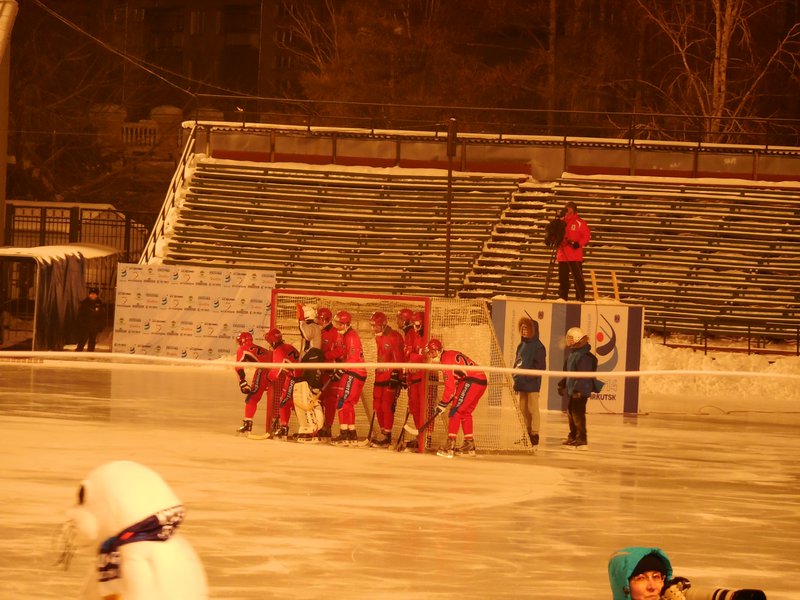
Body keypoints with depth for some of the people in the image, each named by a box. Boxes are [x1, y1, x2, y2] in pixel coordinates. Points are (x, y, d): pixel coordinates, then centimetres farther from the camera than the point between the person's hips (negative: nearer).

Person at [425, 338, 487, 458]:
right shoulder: (452, 354, 20)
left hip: (471, 383, -10)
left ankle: (450, 445, -16)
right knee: (465, 412, 19)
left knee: (455, 411, -9)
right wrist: (453, 396, 24)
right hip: (481, 382, 10)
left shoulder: (446, 360, -11)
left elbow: (450, 386, -14)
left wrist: (443, 404, -8)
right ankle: (469, 446, 23)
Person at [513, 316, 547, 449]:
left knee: (533, 410, -5)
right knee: (523, 410, 10)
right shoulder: (521, 346, 14)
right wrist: (516, 379, 11)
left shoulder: (538, 347, -8)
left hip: (532, 384, -8)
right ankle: (527, 435, 17)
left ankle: (534, 438, -3)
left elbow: (540, 367, -13)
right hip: (522, 384, 8)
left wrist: (526, 377, -19)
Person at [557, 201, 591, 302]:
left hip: (575, 256, -5)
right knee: (563, 278, 9)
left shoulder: (579, 222, -2)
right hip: (562, 256, 5)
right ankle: (563, 297, 16)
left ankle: (581, 297, -7)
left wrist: (579, 244, -17)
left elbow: (586, 236, -5)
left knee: (578, 278, -7)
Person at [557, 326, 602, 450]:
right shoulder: (572, 354, 13)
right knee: (571, 413, 16)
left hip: (580, 391, -10)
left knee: (578, 415, -9)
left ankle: (582, 440, -6)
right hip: (571, 390, 10)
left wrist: (577, 389, -28)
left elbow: (584, 375, -24)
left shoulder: (584, 356, -19)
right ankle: (573, 438, 27)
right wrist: (562, 384, 25)